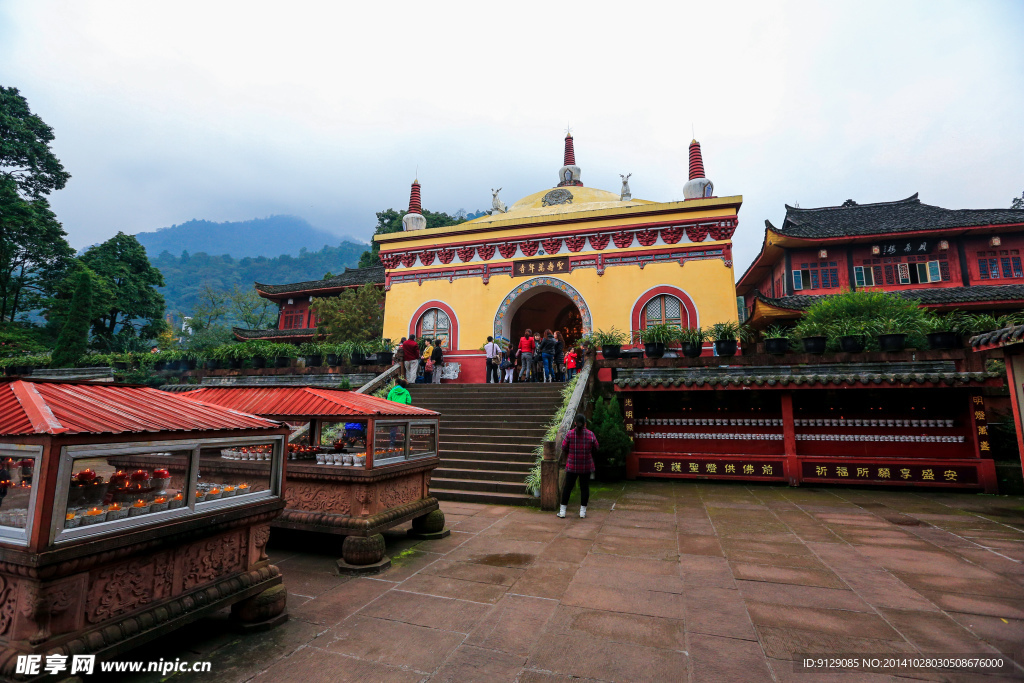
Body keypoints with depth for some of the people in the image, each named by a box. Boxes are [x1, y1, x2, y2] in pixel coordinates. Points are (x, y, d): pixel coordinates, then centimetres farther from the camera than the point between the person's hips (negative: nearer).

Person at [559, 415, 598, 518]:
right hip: (586, 467, 1)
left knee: (568, 487, 8)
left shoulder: (570, 434, -8)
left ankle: (562, 511, 13)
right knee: (584, 487, 11)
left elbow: (564, 449, -2)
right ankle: (583, 511, 16)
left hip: (571, 466, 0)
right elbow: (595, 449, 4)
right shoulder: (591, 434, -5)